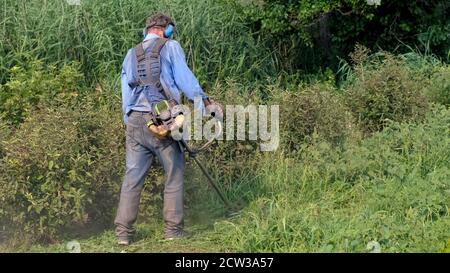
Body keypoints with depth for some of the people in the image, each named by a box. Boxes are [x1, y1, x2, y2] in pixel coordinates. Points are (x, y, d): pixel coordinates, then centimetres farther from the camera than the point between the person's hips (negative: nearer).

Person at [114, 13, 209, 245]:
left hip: (135, 122, 4)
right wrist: (203, 101, -2)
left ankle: (123, 231, 1)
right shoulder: (170, 47, 5)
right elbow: (184, 78, -6)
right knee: (174, 175, 7)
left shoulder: (132, 55, 19)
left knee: (132, 177, 5)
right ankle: (173, 228, 7)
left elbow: (126, 92, 16)